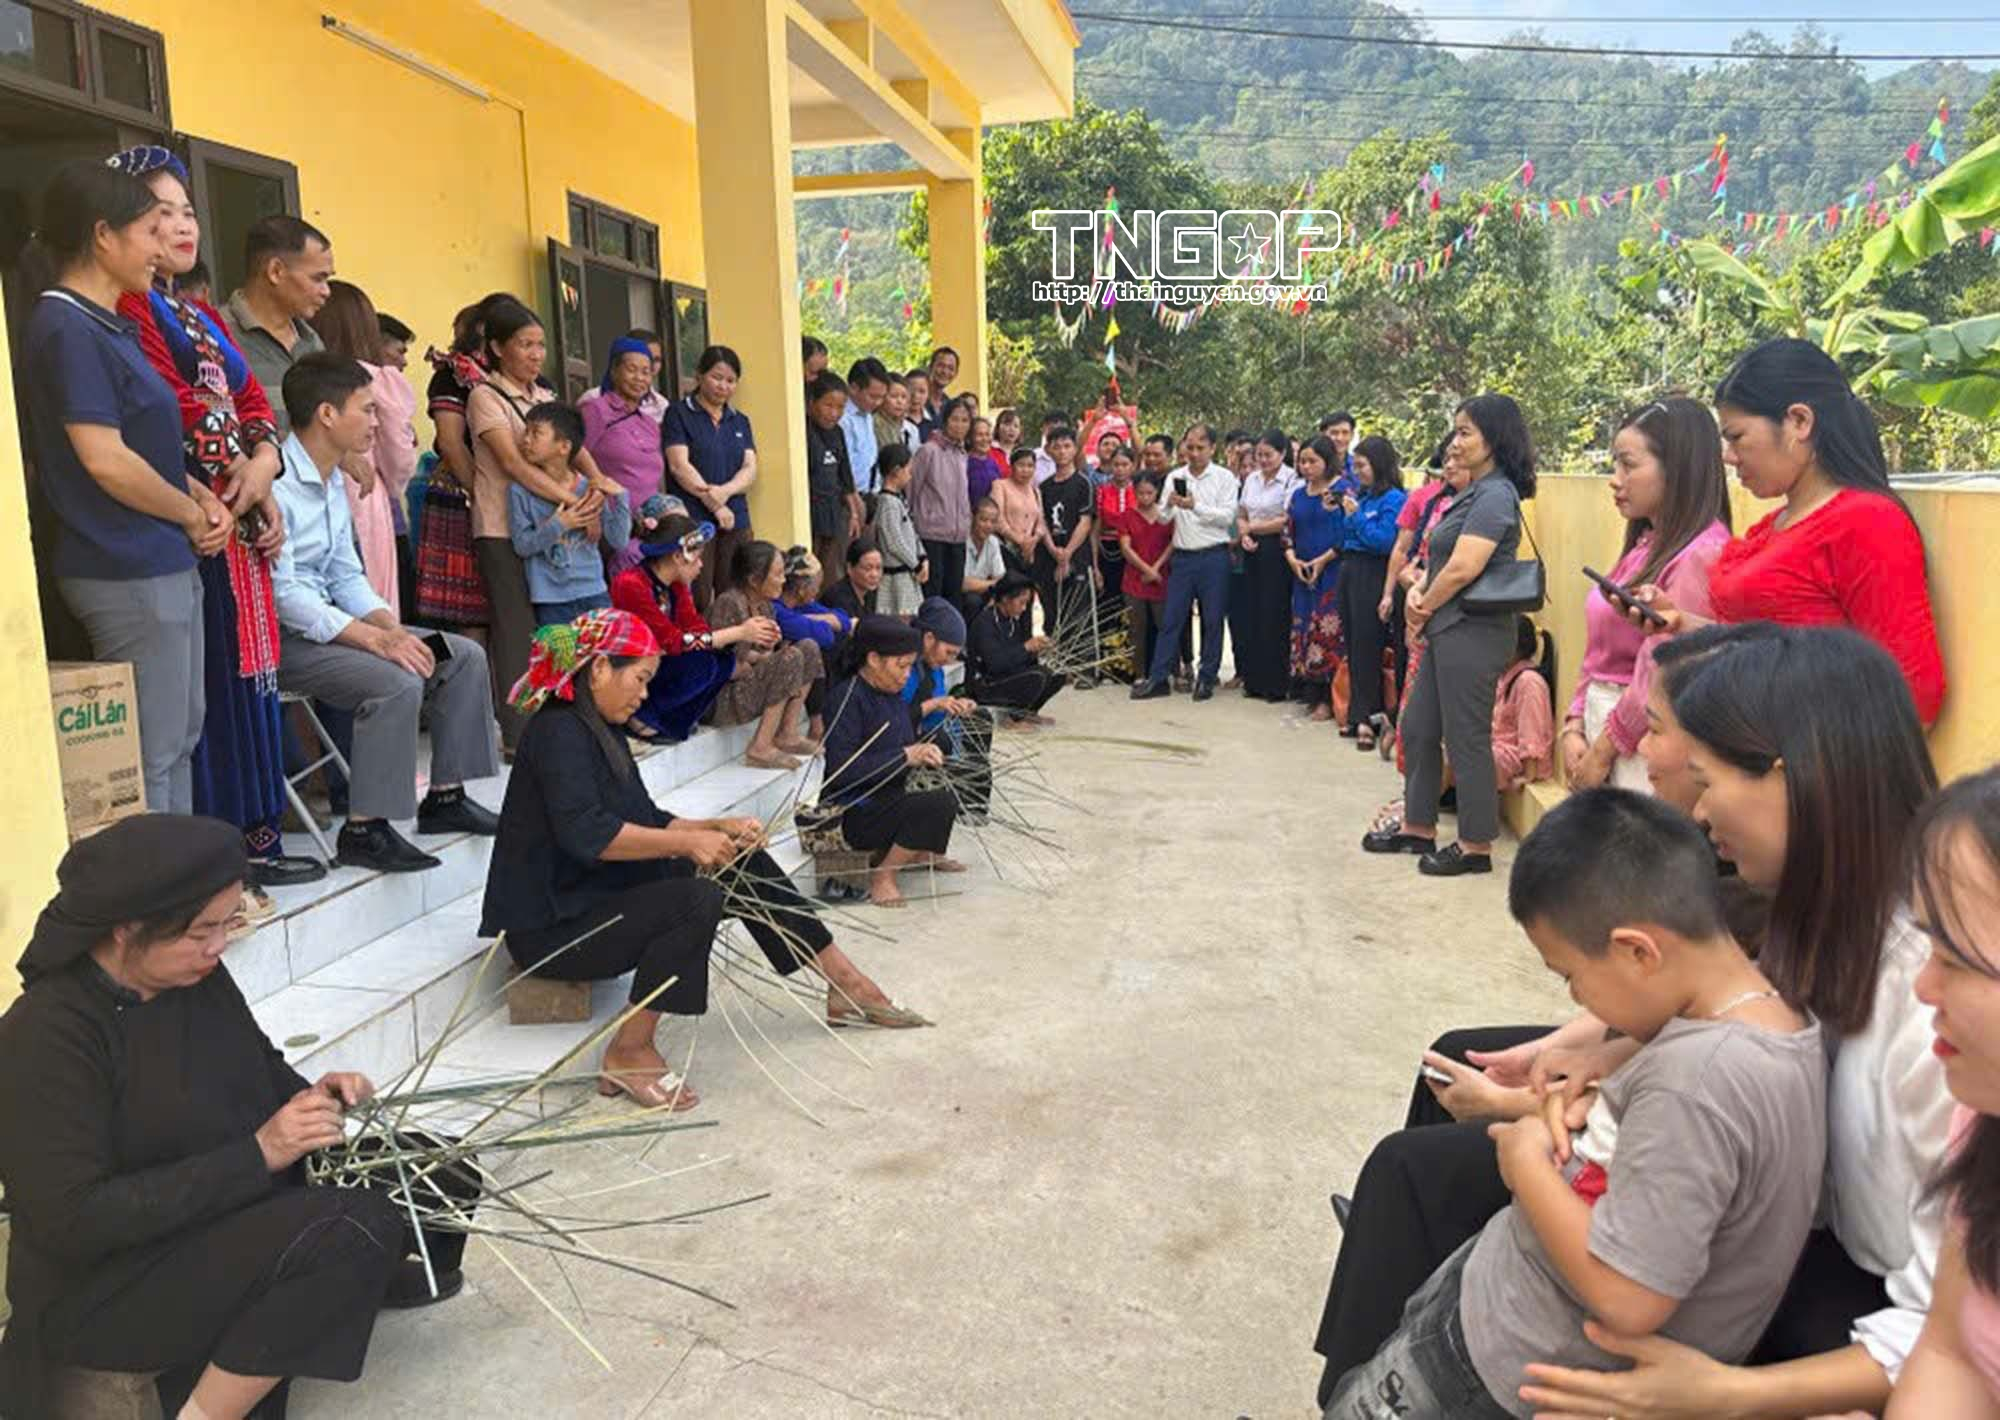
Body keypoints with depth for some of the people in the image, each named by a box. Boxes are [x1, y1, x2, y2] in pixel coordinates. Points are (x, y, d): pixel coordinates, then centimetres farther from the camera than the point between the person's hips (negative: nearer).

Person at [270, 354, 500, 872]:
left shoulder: (334, 481, 12)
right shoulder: (276, 483, -19)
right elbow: (283, 594, -24)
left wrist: (393, 628, -5)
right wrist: (376, 639, -26)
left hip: (327, 621, 10)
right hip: (280, 636, -10)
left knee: (465, 656, 2)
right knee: (397, 682, -31)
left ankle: (445, 796, 8)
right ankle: (364, 830, -20)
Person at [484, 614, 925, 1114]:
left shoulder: (601, 733, 15)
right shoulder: (557, 731, -16)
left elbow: (647, 823, 16)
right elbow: (585, 834, -28)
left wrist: (717, 828, 2)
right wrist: (687, 842, -25)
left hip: (603, 898, 10)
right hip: (552, 926, -10)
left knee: (745, 868, 4)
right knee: (697, 899, -31)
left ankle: (846, 984, 8)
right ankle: (629, 1054, -20)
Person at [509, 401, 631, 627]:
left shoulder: (589, 489, 1)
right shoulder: (520, 491, -3)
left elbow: (619, 541, -1)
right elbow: (522, 544, -8)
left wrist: (620, 498, -12)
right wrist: (556, 526, -20)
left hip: (594, 593, 2)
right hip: (550, 601, -2)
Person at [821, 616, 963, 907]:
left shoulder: (891, 693, 9)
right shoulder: (847, 698, -18)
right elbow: (842, 770, -26)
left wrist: (922, 754, -2)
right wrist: (905, 756, -23)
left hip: (886, 800, 9)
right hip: (852, 813, -9)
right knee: (939, 805, -24)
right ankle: (882, 876, -9)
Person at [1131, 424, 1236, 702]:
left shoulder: (1224, 478, 0)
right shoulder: (1174, 477, 10)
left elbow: (1227, 517, -9)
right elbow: (1163, 518, 5)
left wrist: (1195, 506, -19)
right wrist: (1170, 504, -16)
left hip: (1213, 557, -3)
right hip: (1182, 556, 3)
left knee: (1212, 620, 3)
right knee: (1171, 619, 2)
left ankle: (1207, 678, 12)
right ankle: (1157, 678, 5)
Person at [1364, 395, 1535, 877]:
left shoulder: (1496, 494, -15)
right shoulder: (1473, 492, 15)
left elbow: (1463, 568, -21)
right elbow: (1440, 559, 15)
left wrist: (1425, 608, -7)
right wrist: (1418, 593, -4)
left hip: (1472, 633, -10)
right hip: (1447, 631, 10)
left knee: (1466, 738, -1)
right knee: (1418, 728, 16)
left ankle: (1475, 846, 11)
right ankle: (1418, 827, 28)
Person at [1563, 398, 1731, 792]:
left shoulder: (1701, 553, -14)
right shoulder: (1645, 546, 13)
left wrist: (1603, 751, -12)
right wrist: (1574, 726, 2)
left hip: (1643, 750, -8)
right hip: (1602, 725, 8)